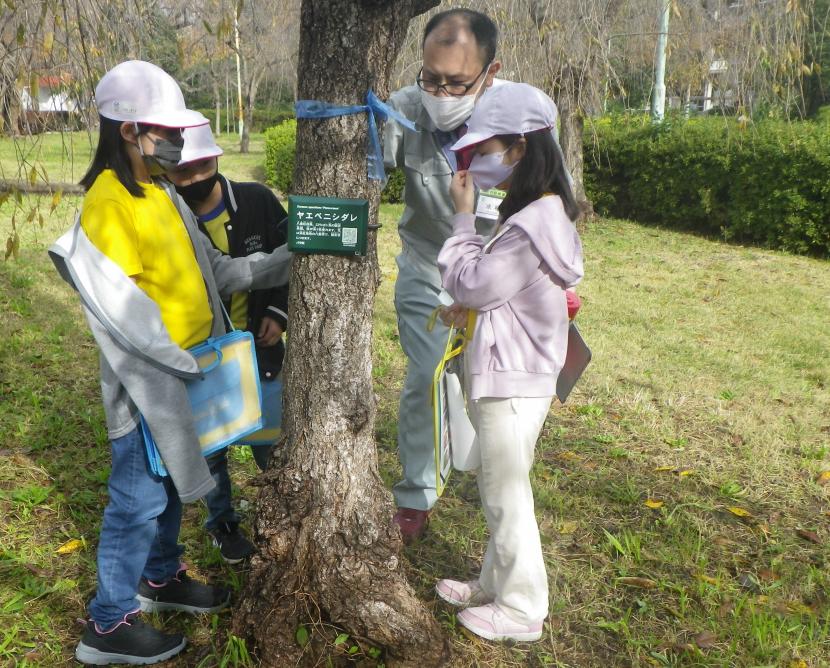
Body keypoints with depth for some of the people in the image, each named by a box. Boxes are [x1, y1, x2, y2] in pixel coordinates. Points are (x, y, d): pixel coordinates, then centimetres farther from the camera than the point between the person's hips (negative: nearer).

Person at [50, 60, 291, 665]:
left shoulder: (163, 194, 9)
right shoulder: (108, 203, -18)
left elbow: (211, 270, 10)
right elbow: (124, 309, -21)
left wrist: (279, 264, 6)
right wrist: (183, 362, -19)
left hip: (185, 368, 9)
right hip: (147, 377, -8)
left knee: (172, 482, 21)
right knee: (140, 497, 1)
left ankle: (161, 577, 41)